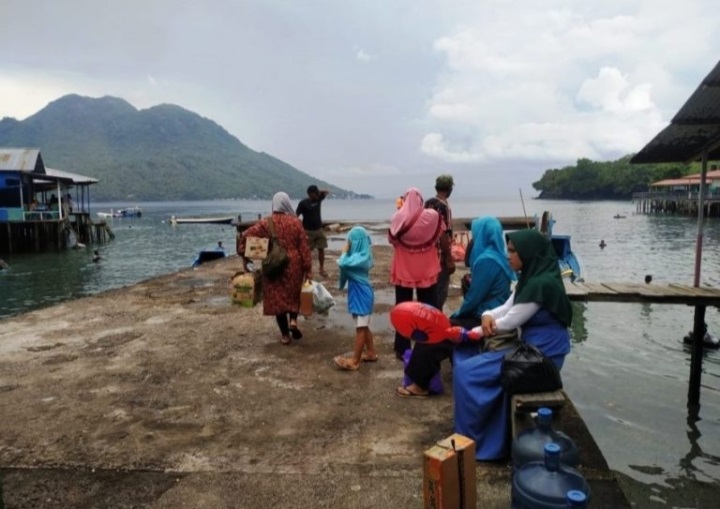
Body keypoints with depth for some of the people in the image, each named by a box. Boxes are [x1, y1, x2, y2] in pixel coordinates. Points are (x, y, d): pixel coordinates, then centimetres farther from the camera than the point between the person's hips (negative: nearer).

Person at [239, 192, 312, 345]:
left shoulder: (265, 223, -3)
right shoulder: (296, 222, -3)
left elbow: (246, 236, -13)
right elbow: (304, 247, -4)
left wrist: (245, 258, -5)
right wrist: (308, 269, 1)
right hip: (294, 265, 0)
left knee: (277, 298, 10)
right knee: (294, 295, 23)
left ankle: (285, 335, 15)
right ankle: (293, 320, 2)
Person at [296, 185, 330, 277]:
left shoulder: (318, 198, 3)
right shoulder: (303, 203, -12)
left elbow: (327, 192, 12)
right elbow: (296, 216, -13)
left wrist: (319, 191, -4)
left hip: (319, 229, 5)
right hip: (308, 231, -5)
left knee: (321, 249, 5)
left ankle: (322, 269, 13)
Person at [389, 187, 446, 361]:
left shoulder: (398, 218, -10)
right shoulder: (432, 216, -11)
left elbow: (391, 239, 4)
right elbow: (442, 238, 1)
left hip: (403, 270, 0)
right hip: (426, 270, 0)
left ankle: (402, 348, 14)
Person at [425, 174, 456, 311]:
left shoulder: (428, 203, 8)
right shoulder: (443, 206, -17)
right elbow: (443, 234, -21)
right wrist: (450, 259, -17)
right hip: (441, 256, -8)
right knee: (440, 290, -1)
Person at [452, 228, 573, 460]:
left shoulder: (540, 283, -23)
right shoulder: (531, 277, 7)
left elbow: (511, 322, -19)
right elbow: (507, 308, 11)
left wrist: (474, 332, -6)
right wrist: (488, 315, -11)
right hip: (531, 346, 10)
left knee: (465, 372, -11)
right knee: (472, 365, 9)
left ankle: (469, 439, 5)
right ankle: (491, 440, 18)